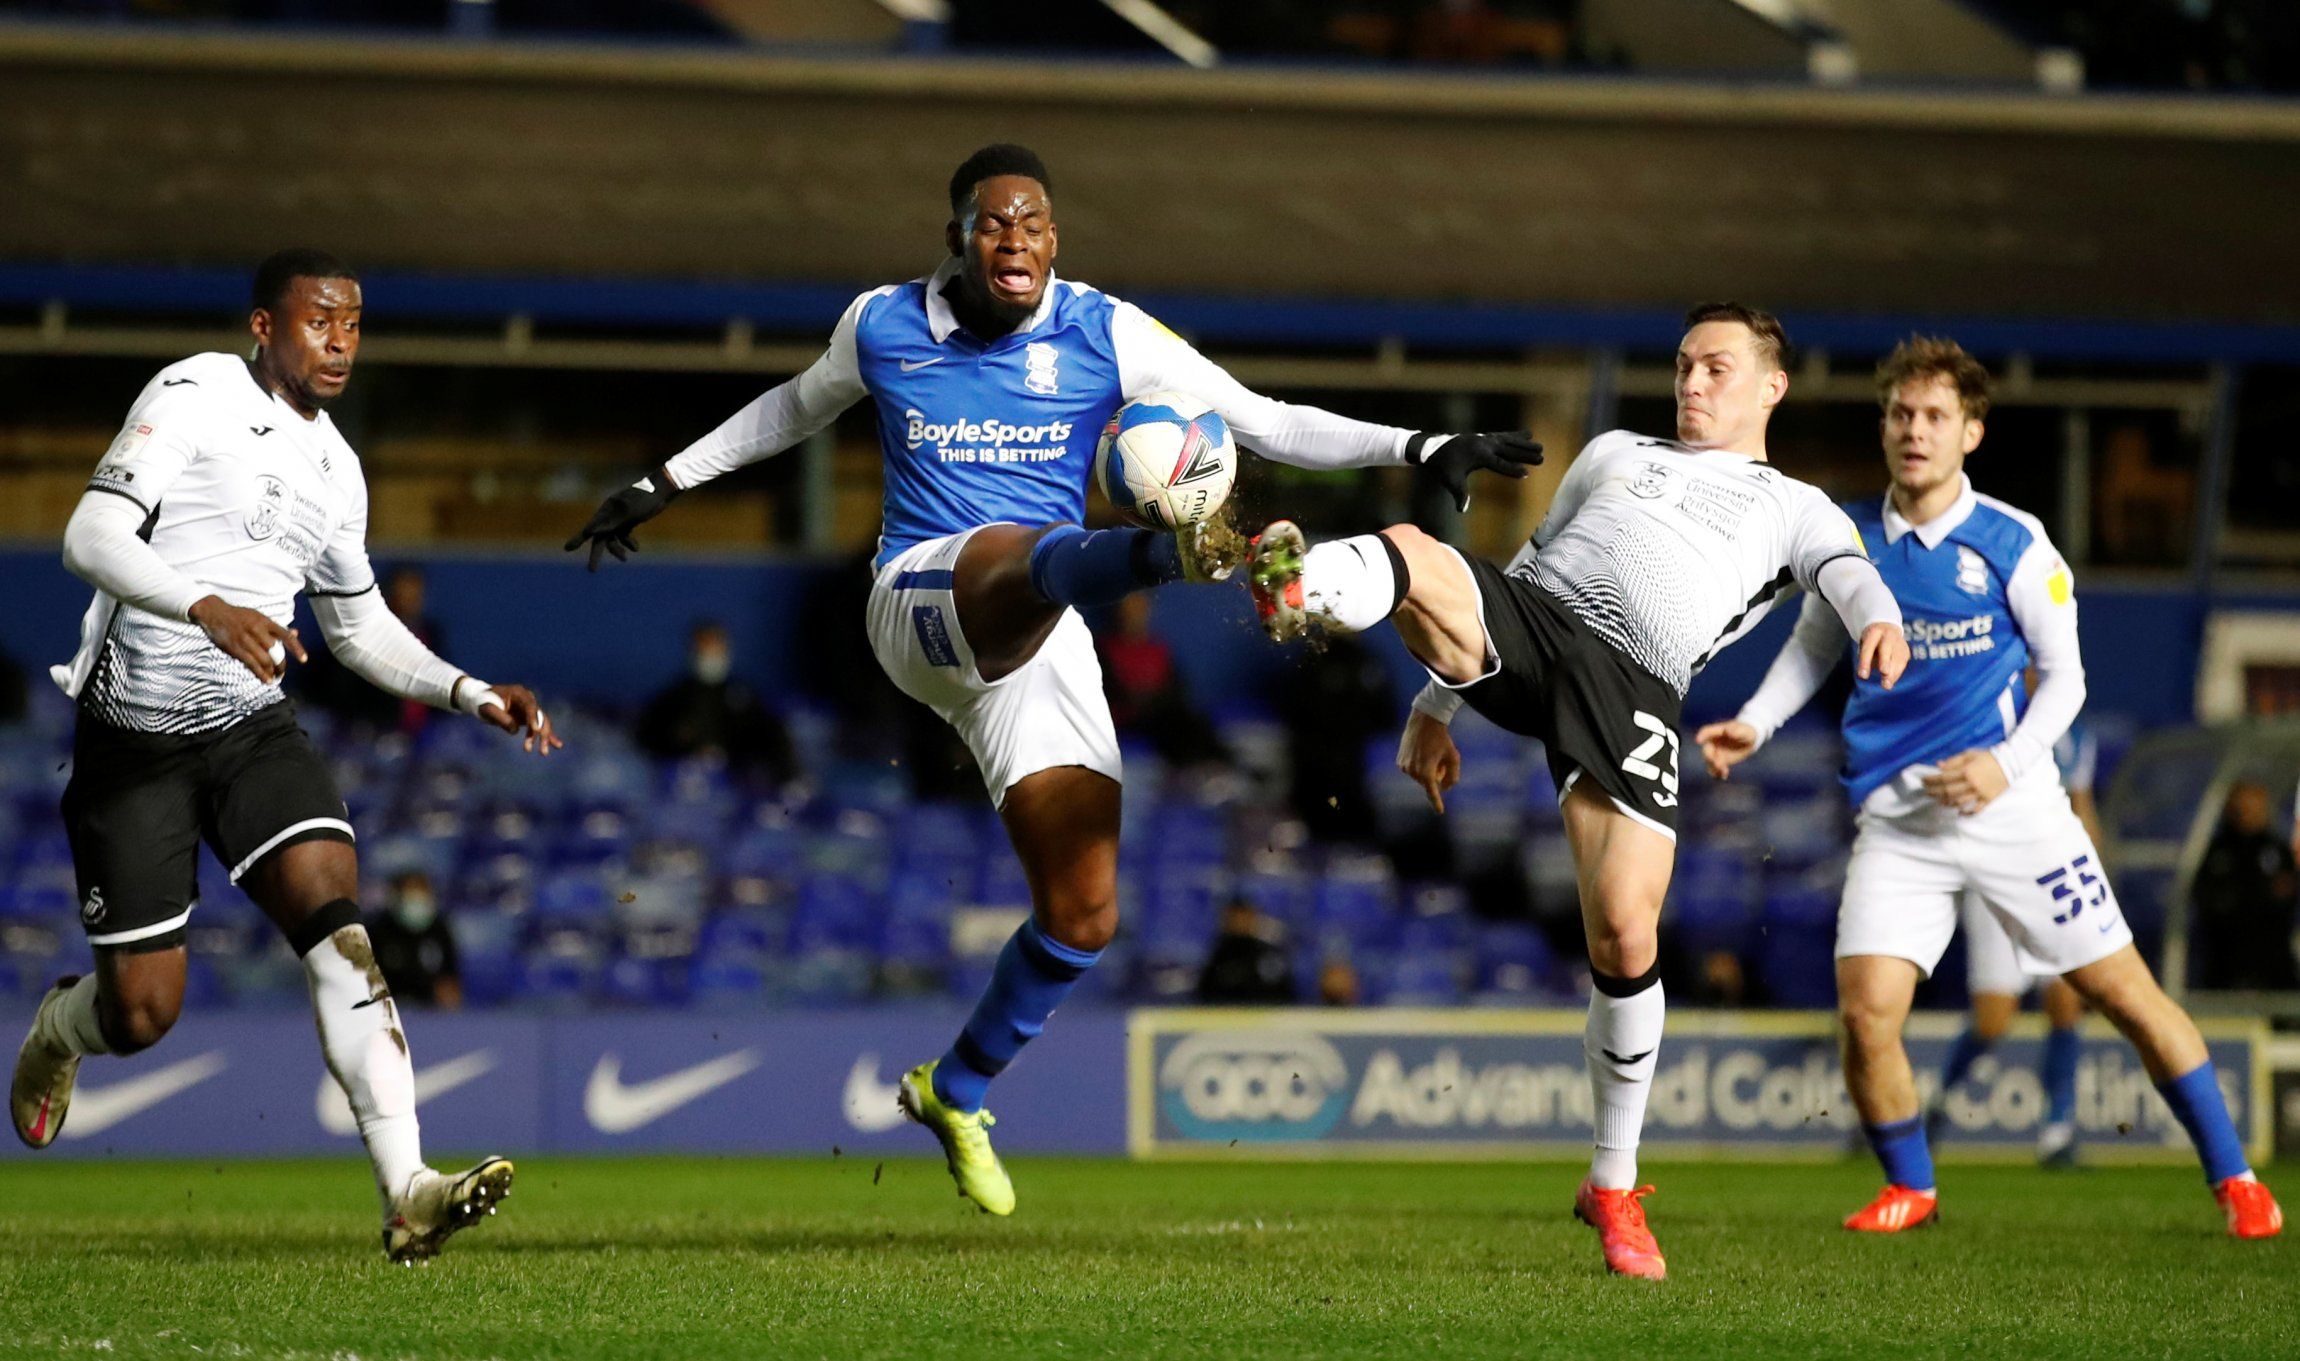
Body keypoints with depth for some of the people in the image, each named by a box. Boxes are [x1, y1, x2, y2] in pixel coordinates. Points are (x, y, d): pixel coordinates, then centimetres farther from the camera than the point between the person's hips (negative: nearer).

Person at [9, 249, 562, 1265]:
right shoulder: (193, 399, -11)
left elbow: (359, 627, 22)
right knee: (141, 1016, -1)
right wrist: (208, 608, -38)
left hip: (252, 728, 5)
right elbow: (91, 538, -22)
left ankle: (405, 1192, -30)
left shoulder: (333, 467, 10)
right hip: (134, 741, -5)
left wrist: (471, 694, 7)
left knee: (337, 925, -20)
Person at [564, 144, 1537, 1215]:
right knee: (1030, 556, -40)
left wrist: (1422, 450, -3)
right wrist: (662, 485, 34)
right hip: (920, 600, -3)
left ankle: (955, 1090, 21)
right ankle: (1163, 553, -78)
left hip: (1038, 645, 3)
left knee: (1083, 916, -3)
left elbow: (1263, 422, 5)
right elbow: (796, 408, 28)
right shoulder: (882, 326, 7)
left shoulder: (1104, 334, 5)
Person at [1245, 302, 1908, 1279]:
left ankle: (1613, 1187, 6)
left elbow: (1844, 570, -1)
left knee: (1625, 940, -12)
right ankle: (1298, 592, -67)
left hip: (1633, 690, -3)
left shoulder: (1794, 509, 21)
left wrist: (1877, 618, -27)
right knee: (1408, 550, -31)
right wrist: (1435, 704, 26)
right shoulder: (1614, 454, 32)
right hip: (1526, 618, 3)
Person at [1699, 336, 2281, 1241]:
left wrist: (2007, 764, -14)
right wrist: (1753, 726, 5)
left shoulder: (2013, 545, -5)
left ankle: (2231, 1176, 15)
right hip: (1897, 817, 2)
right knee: (1866, 1013, -14)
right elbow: (1812, 647, 20)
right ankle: (1909, 1189, 11)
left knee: (2123, 990, 0)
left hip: (2011, 803, -2)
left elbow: (2063, 676, 1)